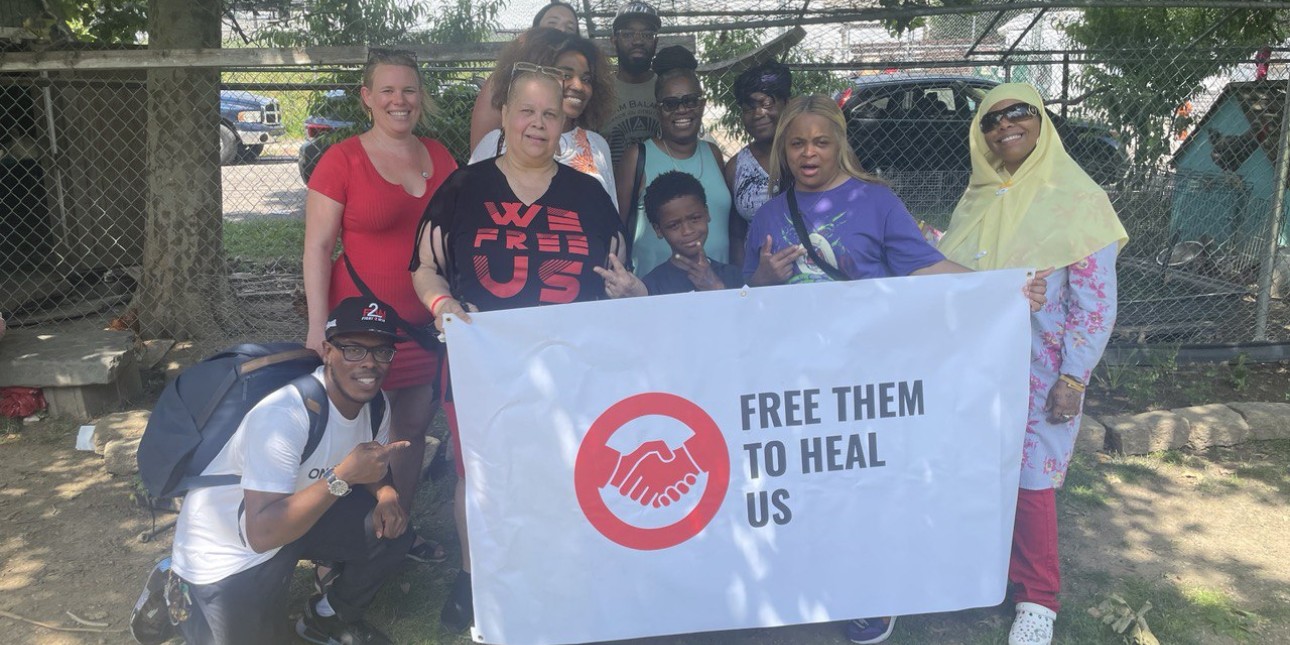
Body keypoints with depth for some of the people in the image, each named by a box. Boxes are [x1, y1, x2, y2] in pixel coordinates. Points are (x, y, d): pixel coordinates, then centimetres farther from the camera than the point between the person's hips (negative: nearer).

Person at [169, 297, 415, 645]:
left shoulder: (374, 403, -11)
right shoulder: (284, 414, -34)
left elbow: (374, 465, 8)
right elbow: (262, 534, -37)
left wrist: (385, 493, -15)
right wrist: (343, 477, -44)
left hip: (296, 516, 6)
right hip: (224, 554, -6)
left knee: (390, 528, -10)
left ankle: (330, 616, 15)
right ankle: (181, 598, 20)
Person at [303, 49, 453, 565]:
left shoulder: (439, 156, 7)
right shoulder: (342, 160, -7)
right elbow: (317, 247, -8)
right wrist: (318, 327, -13)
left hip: (428, 324, 5)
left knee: (415, 428, 13)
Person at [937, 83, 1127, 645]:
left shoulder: (1078, 200, -9)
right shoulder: (977, 200, 6)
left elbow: (1096, 304, -10)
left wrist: (1072, 379, -15)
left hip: (1038, 374, -4)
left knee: (1029, 481, 2)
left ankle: (1037, 599, 20)